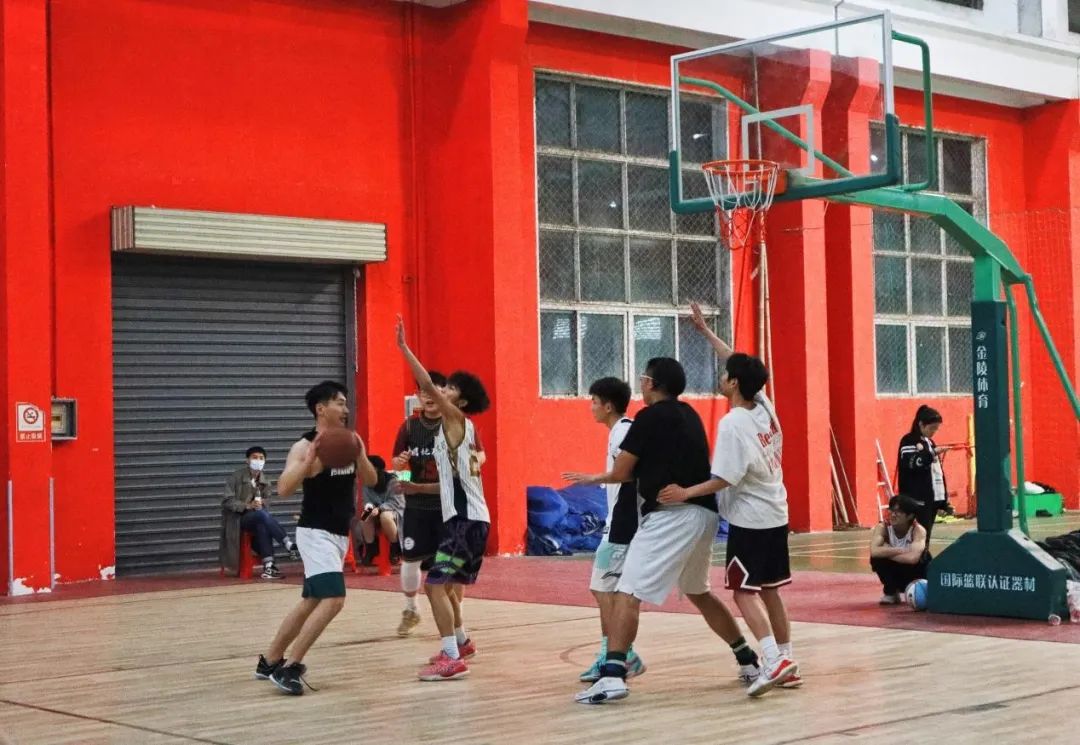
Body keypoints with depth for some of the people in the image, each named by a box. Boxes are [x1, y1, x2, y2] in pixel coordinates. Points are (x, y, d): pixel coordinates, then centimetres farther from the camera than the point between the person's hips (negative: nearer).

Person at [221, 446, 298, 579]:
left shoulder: (265, 482, 12)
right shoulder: (236, 477, -2)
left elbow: (266, 505, 11)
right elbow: (227, 502, -10)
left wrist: (261, 504, -13)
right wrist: (248, 505, -24)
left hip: (258, 519, 4)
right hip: (238, 519, -4)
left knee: (262, 526, -33)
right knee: (262, 515, -34)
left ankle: (268, 566, -38)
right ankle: (290, 546, -38)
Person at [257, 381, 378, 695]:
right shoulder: (304, 446, -15)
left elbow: (370, 480, 5)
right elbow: (284, 488, -25)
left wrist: (360, 453, -13)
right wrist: (311, 457, -35)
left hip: (340, 534, 8)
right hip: (316, 533, -8)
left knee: (311, 602, 16)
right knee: (333, 600, -21)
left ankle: (270, 661, 29)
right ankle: (289, 667, -14)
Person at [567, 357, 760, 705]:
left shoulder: (651, 416, -5)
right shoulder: (689, 415, 17)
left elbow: (622, 472, -3)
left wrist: (595, 478, 20)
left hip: (671, 516, -8)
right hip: (704, 513, 8)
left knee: (628, 593, -11)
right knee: (698, 592, 27)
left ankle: (612, 675, -23)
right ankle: (749, 660, 34)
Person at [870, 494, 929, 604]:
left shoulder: (918, 530, -25)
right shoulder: (882, 528, -19)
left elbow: (913, 558, -40)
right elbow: (874, 551, -37)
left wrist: (887, 552, -30)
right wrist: (900, 551, -35)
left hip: (913, 573, -1)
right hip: (894, 572, 1)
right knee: (877, 558, -28)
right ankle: (891, 593, -3)